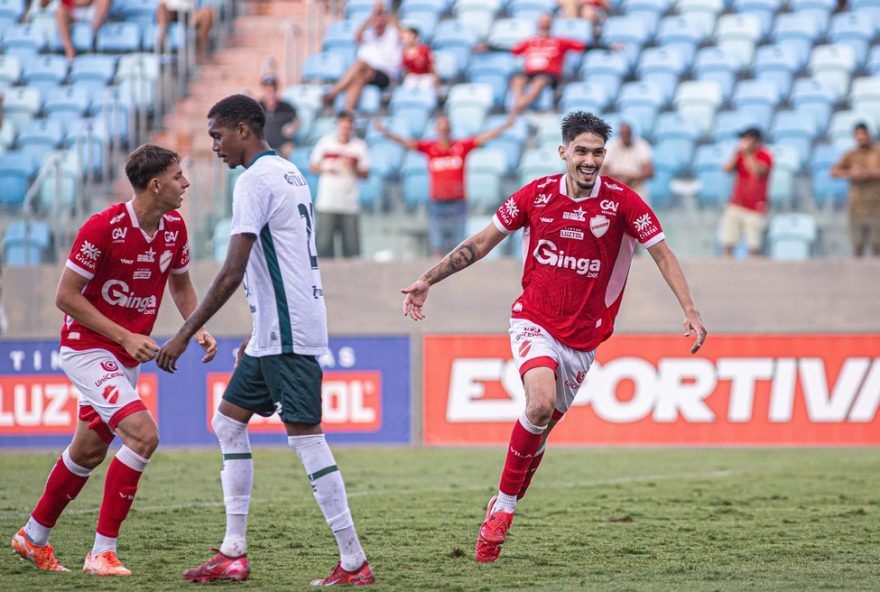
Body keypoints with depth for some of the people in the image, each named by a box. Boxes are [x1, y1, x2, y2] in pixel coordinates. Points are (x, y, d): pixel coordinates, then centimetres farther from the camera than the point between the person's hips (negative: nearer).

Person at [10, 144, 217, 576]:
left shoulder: (174, 227, 0)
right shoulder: (103, 228, -21)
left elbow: (180, 285, 17)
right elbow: (66, 295, -17)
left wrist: (198, 328, -1)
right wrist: (124, 337, -21)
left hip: (127, 356, 8)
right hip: (87, 347, -8)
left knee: (88, 451, 18)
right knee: (143, 434, -22)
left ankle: (34, 538, 37)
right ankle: (102, 552, -17)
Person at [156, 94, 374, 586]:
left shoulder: (256, 180, -13)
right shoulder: (289, 173, 16)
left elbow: (232, 273, -19)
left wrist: (185, 335, -17)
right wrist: (257, 337, 27)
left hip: (287, 333, -10)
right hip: (277, 332, 10)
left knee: (306, 437, -9)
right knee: (229, 423, 13)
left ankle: (354, 563, -8)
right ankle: (234, 554, 13)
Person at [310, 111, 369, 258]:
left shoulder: (360, 146, 9)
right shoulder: (325, 142, 9)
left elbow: (365, 174, 8)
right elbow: (313, 166, 13)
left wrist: (353, 168, -11)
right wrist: (325, 169, -7)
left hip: (350, 204, 0)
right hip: (327, 202, 0)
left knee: (351, 245, -5)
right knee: (324, 242, -7)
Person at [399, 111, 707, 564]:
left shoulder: (622, 201, -8)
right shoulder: (537, 195, -4)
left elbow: (663, 254, -4)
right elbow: (481, 242, 7)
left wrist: (690, 312, -15)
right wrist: (427, 280, 5)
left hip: (584, 337, 1)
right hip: (534, 322, -1)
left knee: (543, 426, 6)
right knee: (541, 403, -25)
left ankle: (503, 508, 24)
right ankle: (504, 503, -11)